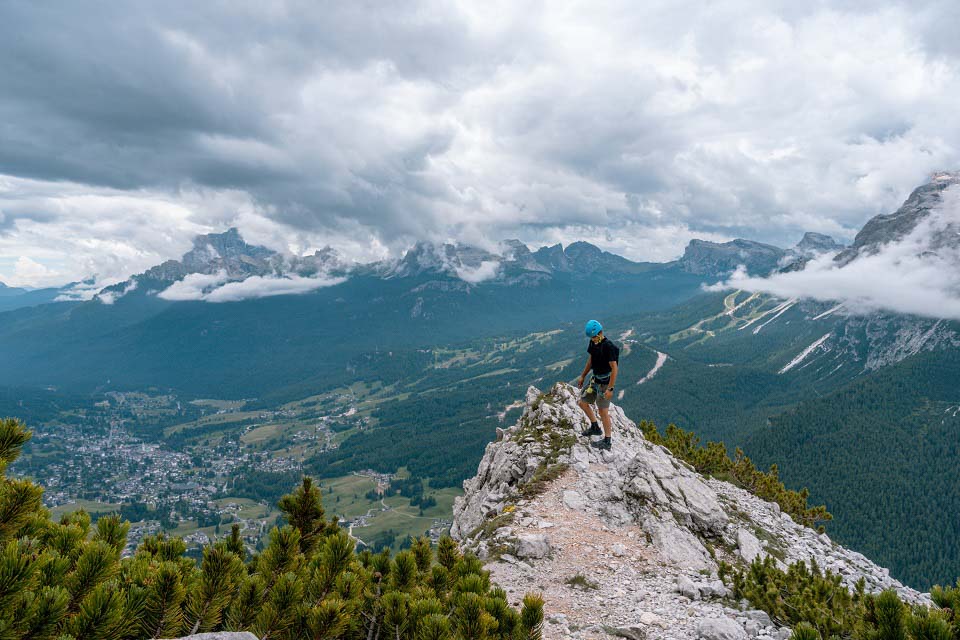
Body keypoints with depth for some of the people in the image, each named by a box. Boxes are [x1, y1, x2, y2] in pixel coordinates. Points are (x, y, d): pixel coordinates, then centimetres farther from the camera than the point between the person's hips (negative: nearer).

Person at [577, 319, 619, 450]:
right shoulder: (593, 343, 2)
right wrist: (583, 376, 20)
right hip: (595, 380, 9)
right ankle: (595, 428, 33)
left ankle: (607, 442, 10)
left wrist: (610, 388, -24)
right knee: (583, 402, 16)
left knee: (603, 411, -2)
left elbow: (614, 368, -23)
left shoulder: (608, 346, -24)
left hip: (605, 382, -9)